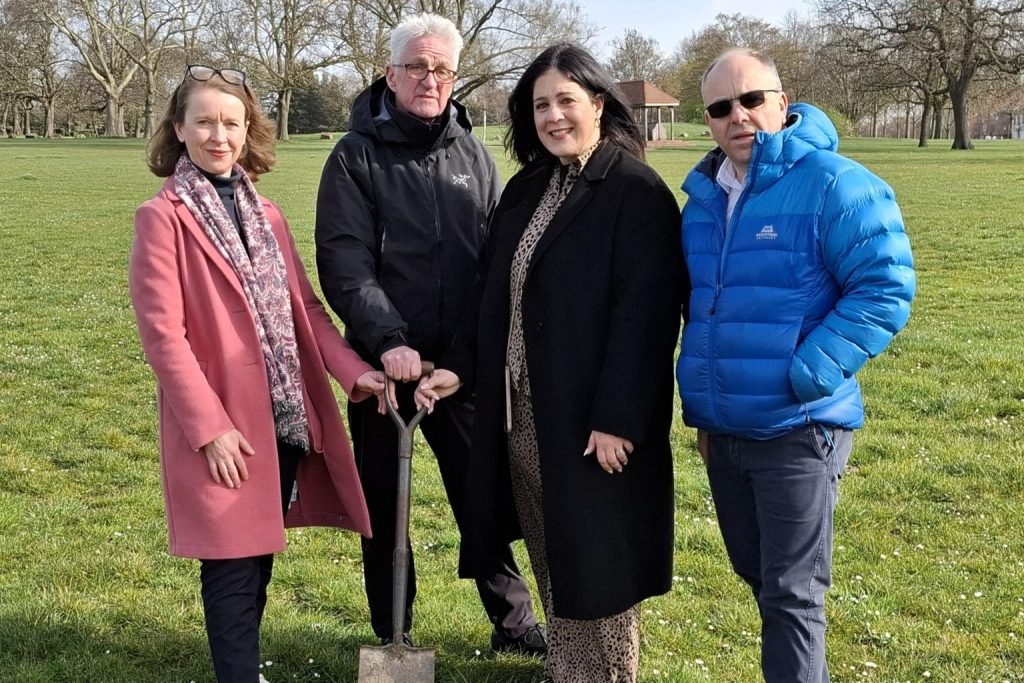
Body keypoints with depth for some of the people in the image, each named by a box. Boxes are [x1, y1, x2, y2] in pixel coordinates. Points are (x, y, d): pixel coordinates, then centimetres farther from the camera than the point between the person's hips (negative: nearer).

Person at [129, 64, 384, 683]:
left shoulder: (265, 214, 13)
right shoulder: (163, 217, -7)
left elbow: (304, 308, 11)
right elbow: (162, 333, -12)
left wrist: (354, 371, -3)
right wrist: (209, 426, -16)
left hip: (286, 416, 6)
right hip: (222, 426, -6)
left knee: (261, 555, 14)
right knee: (234, 563, -1)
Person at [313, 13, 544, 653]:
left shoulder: (472, 153, 8)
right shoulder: (356, 156, -4)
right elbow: (344, 263, -13)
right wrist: (388, 341, -24)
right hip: (385, 362, -2)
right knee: (384, 502, 10)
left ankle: (513, 621, 26)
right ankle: (393, 638, 25)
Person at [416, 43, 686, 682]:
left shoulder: (637, 192, -12)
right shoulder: (525, 189, 12)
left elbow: (645, 316, -18)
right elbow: (493, 296, 15)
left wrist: (618, 418, -22)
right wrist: (459, 366, 2)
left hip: (592, 418, -7)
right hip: (520, 413, 7)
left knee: (596, 563, 4)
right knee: (554, 564, 16)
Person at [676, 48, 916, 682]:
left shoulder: (834, 185, -13)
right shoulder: (703, 197, 9)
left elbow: (885, 290, -16)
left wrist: (806, 376, -21)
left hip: (796, 430, -7)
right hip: (723, 430, 7)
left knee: (791, 593, -2)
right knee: (757, 575, 19)